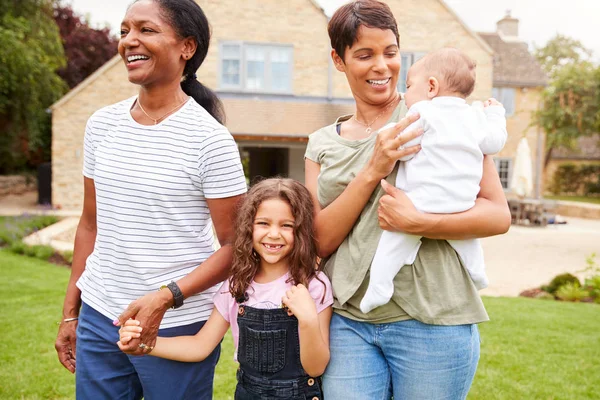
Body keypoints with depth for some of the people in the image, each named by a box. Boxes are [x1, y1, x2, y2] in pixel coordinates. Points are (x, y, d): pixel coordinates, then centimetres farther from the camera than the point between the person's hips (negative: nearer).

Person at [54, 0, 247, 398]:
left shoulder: (210, 139, -12)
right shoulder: (102, 124, 4)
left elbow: (235, 246, -10)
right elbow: (90, 224, 11)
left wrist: (165, 297, -21)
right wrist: (70, 313, 13)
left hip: (178, 326, -4)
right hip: (97, 319, 5)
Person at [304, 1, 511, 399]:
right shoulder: (323, 144, 8)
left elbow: (499, 215, -5)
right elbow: (321, 241, -2)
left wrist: (417, 221, -21)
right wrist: (372, 170, -14)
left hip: (431, 320, -2)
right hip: (348, 322, 2)